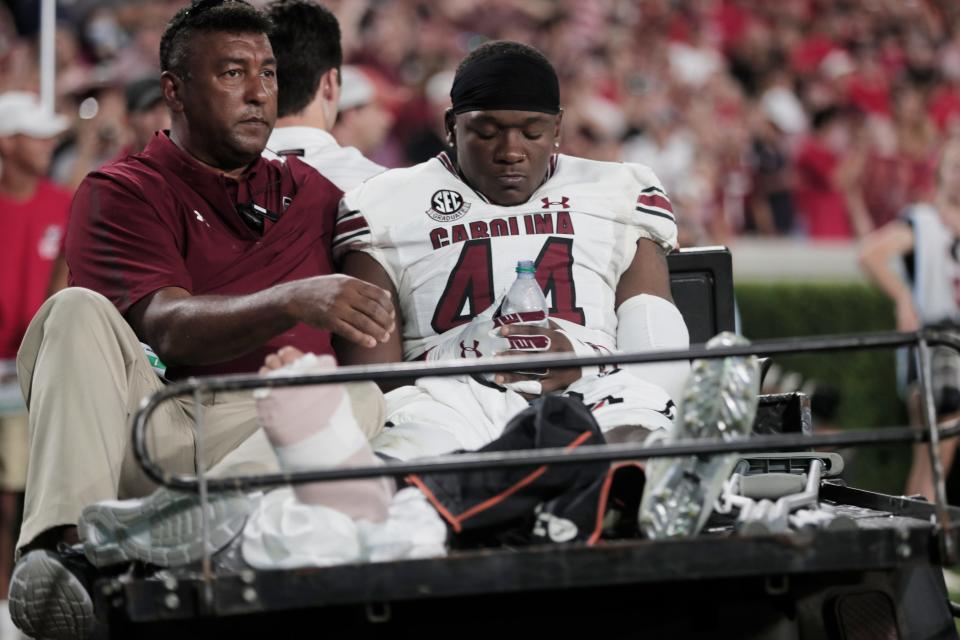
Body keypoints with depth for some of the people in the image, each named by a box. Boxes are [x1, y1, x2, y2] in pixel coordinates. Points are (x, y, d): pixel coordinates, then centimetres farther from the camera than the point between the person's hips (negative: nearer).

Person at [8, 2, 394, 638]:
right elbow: (168, 326, -12)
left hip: (273, 429, 3)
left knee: (361, 395, -27)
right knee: (78, 311, -25)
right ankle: (60, 545, -45)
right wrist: (295, 302, -28)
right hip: (149, 420, -2)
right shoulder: (122, 192, 6)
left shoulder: (311, 193, 23)